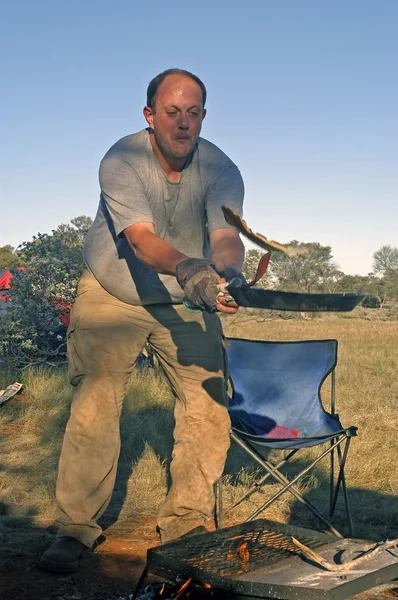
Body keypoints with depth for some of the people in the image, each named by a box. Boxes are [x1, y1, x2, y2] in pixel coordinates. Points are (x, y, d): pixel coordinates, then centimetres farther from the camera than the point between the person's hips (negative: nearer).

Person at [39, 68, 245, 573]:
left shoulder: (220, 170, -12)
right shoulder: (121, 161, -20)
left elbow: (226, 236, -28)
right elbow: (141, 237, -34)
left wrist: (226, 271, -51)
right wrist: (188, 268, -54)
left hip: (186, 302, 3)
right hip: (111, 295, -2)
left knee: (209, 407, -6)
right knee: (93, 407, -12)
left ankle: (185, 522, 11)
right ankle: (75, 528, 3)